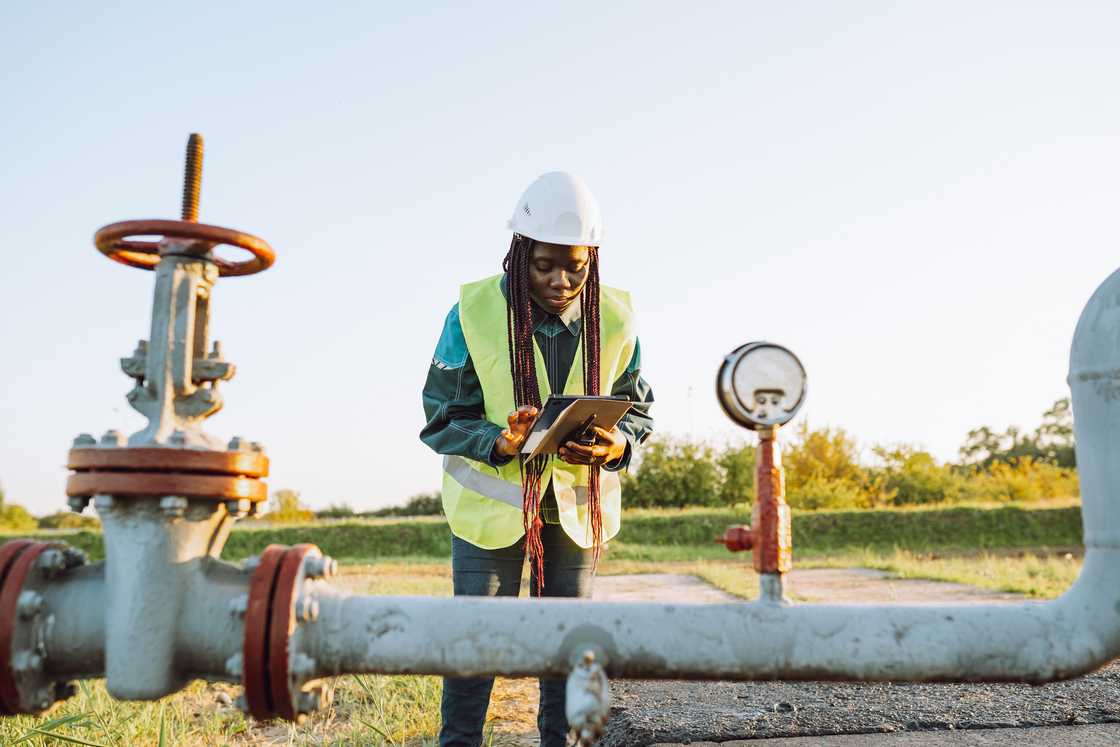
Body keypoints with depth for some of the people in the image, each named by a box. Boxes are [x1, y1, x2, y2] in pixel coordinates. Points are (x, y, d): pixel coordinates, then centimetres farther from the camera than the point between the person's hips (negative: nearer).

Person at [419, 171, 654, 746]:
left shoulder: (614, 320, -11)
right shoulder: (475, 312, -18)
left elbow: (637, 408, 0)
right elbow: (442, 418, -12)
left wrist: (618, 444, -23)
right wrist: (500, 443, -31)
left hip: (581, 496, 3)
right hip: (491, 494, -2)